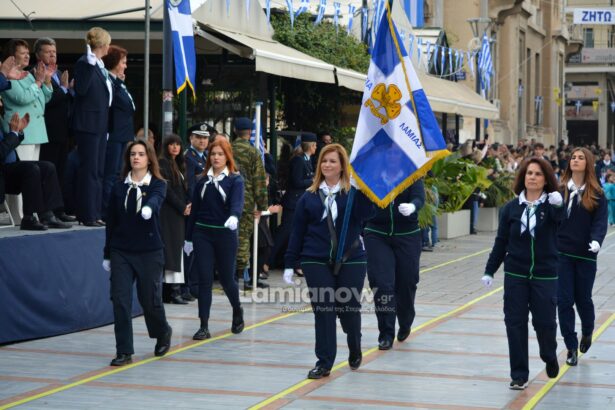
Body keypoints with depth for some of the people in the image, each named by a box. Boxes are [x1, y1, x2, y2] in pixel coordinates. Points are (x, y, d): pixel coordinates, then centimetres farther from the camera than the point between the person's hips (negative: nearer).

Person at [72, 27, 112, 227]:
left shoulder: (100, 66, 15)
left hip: (100, 124, 10)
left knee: (99, 171, 11)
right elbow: (80, 90, -23)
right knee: (89, 170, -8)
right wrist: (90, 65, -27)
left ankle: (96, 213, 16)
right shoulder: (84, 63, -12)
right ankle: (87, 215, -5)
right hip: (88, 123, -10)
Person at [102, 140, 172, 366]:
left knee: (150, 299, 5)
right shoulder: (119, 187, 6)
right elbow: (111, 222, 10)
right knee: (120, 300, -6)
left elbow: (156, 199, -25)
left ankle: (163, 333, 36)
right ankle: (124, 352, 2)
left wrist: (148, 208, -49)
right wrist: (107, 254, 11)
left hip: (149, 252, -2)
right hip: (121, 252, 2)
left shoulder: (158, 184, -1)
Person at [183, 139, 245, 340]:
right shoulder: (203, 180, 8)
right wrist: (188, 238, 12)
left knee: (226, 278, 6)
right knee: (204, 279, -2)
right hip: (202, 233, 3)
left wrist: (234, 217, -41)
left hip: (225, 233, -3)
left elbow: (237, 202, -19)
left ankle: (237, 310, 36)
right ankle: (204, 326, 0)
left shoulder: (235, 179, -2)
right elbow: (195, 209, 11)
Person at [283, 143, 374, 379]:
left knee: (349, 310, 7)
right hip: (316, 262, 1)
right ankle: (324, 362, 6)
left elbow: (365, 214, -18)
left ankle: (355, 350, 35)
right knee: (323, 312, -1)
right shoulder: (310, 196, 7)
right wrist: (290, 264, 6)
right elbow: (297, 231, 8)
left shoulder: (353, 192, 1)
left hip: (350, 260, -1)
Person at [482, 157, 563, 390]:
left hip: (545, 275, -2)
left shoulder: (550, 205, -3)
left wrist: (558, 205, -50)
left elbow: (560, 218, -27)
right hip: (515, 274, 2)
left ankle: (550, 358, 32)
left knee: (544, 322, 1)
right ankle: (519, 375, 7)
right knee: (515, 323, -1)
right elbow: (501, 242, 7)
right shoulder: (512, 208, 3)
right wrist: (489, 271, 5)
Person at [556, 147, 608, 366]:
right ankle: (571, 347, 9)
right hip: (561, 252, 1)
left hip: (585, 254, -1)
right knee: (564, 300, -2)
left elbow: (600, 221, -8)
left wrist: (596, 241, -26)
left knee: (583, 298, 10)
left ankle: (587, 332, 41)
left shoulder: (596, 194, -1)